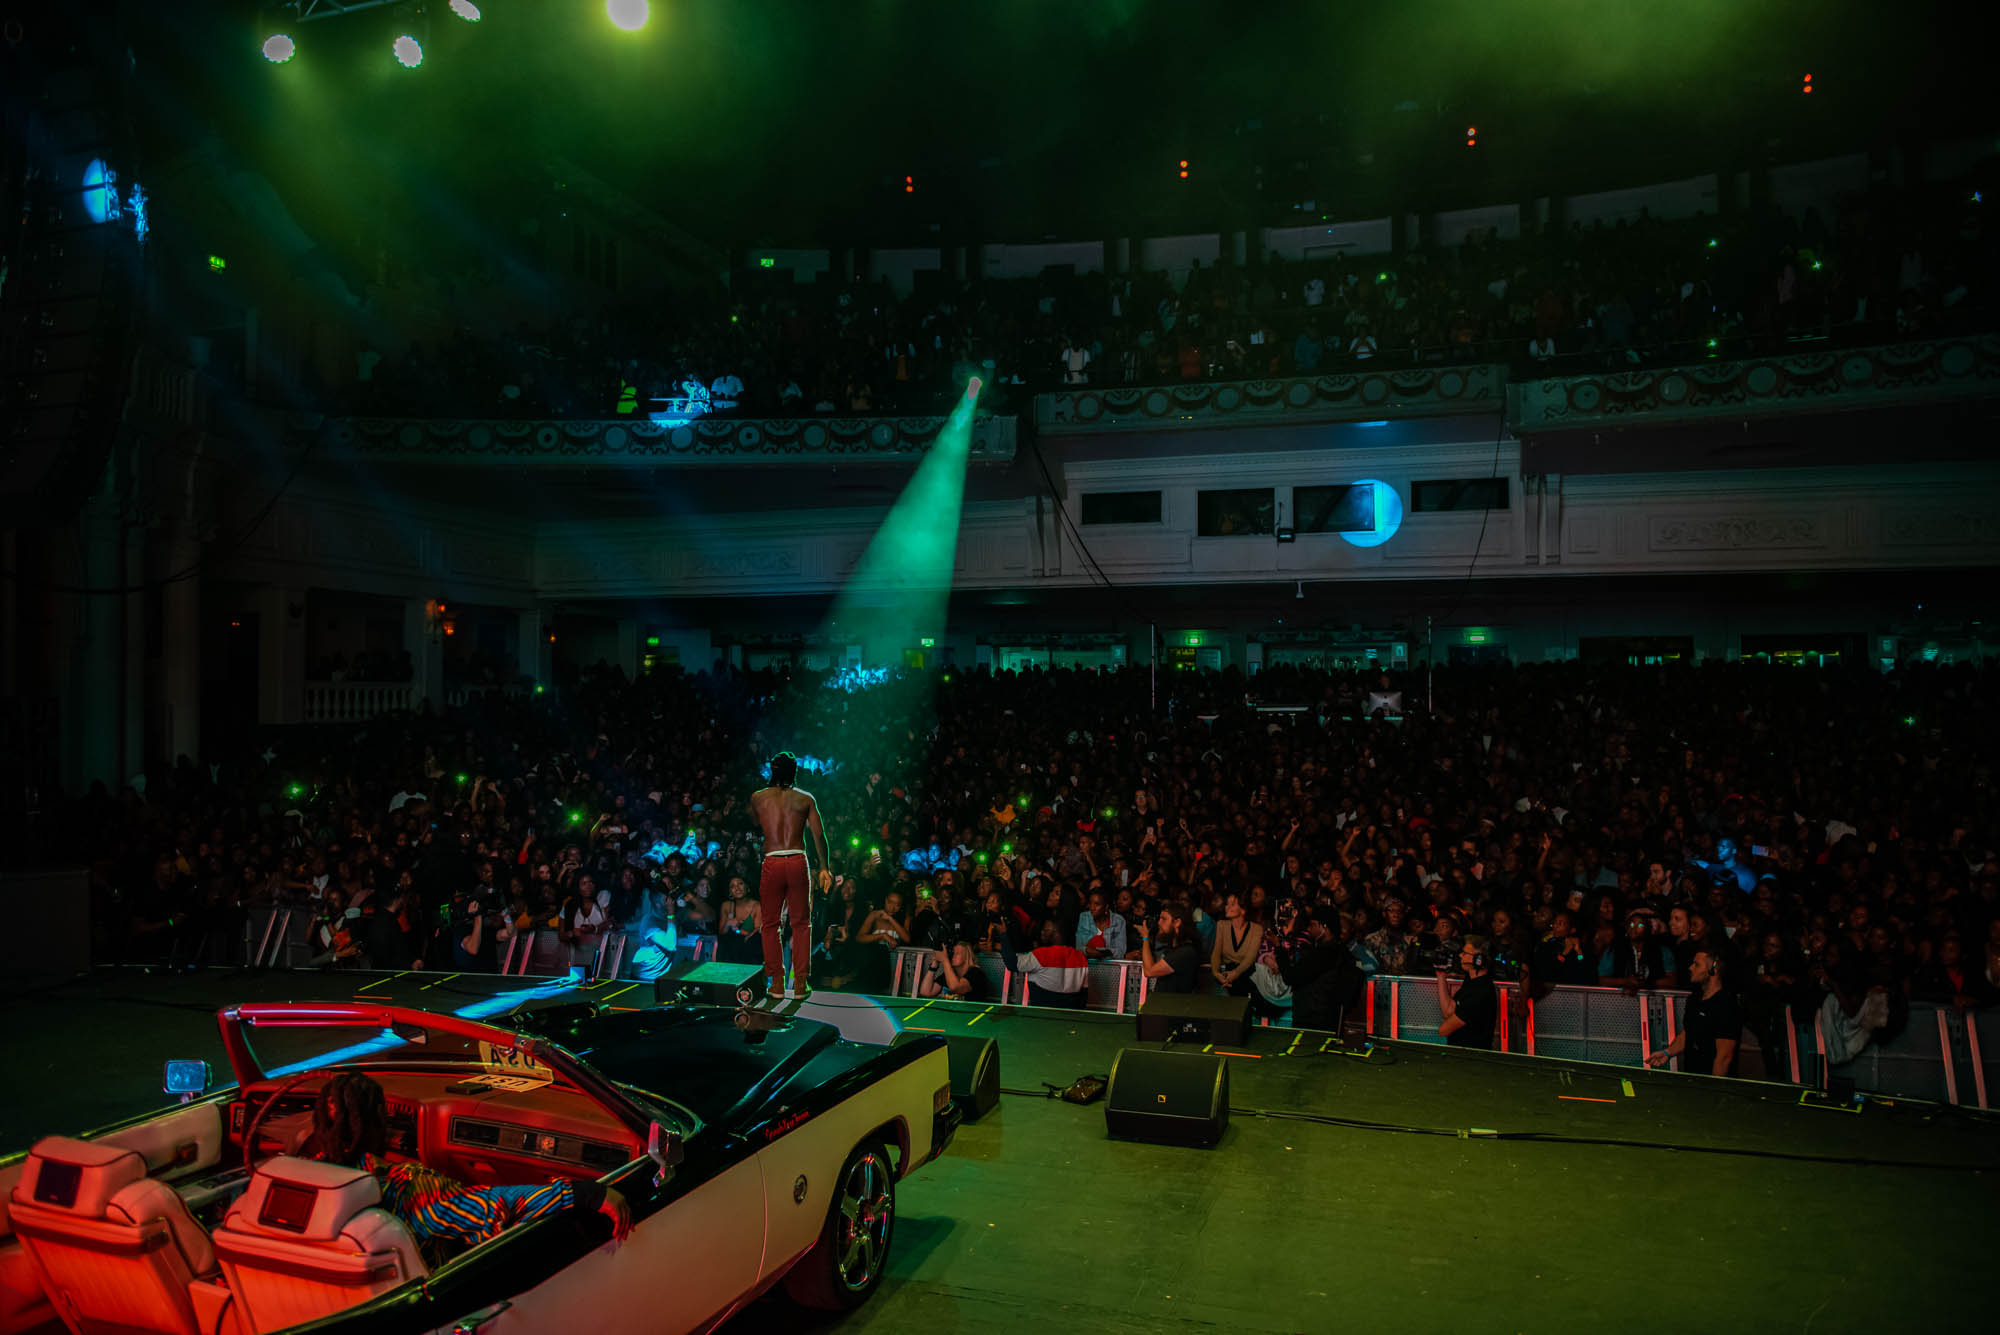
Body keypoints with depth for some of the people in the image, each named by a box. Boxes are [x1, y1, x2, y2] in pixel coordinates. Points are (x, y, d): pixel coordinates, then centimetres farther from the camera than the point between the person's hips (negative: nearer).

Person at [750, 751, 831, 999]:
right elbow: (819, 835, 3)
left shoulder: (758, 797, 6)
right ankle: (799, 983, 9)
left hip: (772, 863, 0)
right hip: (798, 861, 0)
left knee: (769, 923, 11)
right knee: (801, 923, 10)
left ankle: (776, 982, 10)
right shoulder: (805, 798, 6)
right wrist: (824, 868, 6)